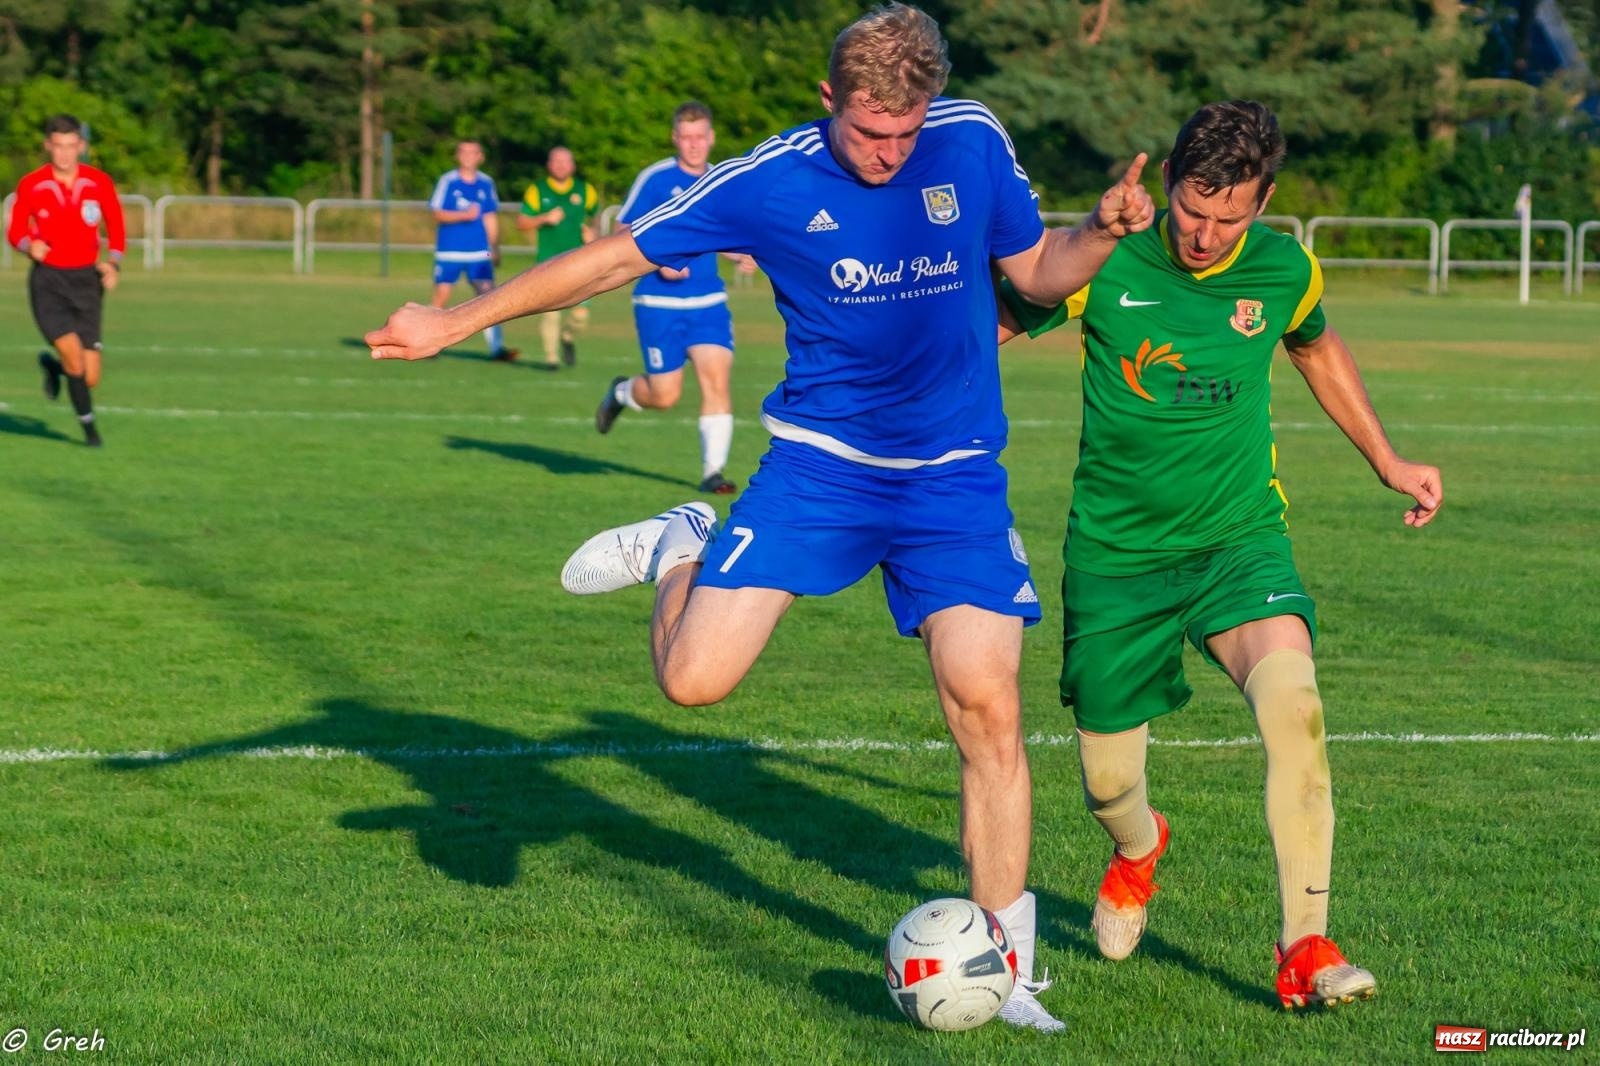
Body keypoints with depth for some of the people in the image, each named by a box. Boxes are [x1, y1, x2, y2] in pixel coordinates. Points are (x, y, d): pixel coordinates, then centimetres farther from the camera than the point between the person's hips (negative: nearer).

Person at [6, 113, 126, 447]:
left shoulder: (99, 183, -2)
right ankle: (88, 423, 4)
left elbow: (116, 228, 10)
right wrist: (29, 245, -18)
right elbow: (15, 231, 5)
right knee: (74, 357, -21)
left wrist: (112, 263, -7)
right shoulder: (31, 185, -5)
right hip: (48, 280, -2)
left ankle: (52, 366, 34)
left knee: (90, 378, -2)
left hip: (86, 280, 2)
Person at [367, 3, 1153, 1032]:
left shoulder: (972, 142, -4)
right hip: (818, 464, -1)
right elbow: (620, 255, -2)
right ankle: (678, 551, 22)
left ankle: (1008, 962, 3)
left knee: (987, 705, -12)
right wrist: (457, 321, -3)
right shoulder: (769, 182, -10)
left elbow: (1038, 273, 11)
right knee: (693, 680, -14)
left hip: (955, 480, 1)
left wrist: (1103, 232, -11)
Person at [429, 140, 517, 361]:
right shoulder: (447, 181, -2)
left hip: (480, 252, 2)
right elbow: (437, 214, -7)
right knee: (441, 296, 1)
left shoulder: (486, 183, 8)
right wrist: (464, 215, -21)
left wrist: (495, 248, 15)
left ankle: (497, 348, -11)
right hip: (449, 252, -2)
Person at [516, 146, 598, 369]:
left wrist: (591, 231, 3)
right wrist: (544, 219, -14)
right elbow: (521, 223, 2)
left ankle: (568, 338, 26)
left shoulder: (584, 190, 6)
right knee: (549, 311, -8)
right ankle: (551, 356, 7)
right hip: (548, 261, -1)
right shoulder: (537, 191, 2)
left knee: (580, 313, -6)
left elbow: (594, 215, 23)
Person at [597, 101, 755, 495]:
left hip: (708, 302, 4)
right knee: (665, 396, -1)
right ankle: (621, 393, 33)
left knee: (717, 380, -11)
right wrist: (658, 262, -19)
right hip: (659, 303, -4)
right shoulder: (655, 179, -7)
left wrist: (742, 254, 3)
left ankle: (713, 471, -7)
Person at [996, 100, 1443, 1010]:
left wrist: (1387, 460, 22)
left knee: (1291, 691, -29)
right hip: (1115, 551, 0)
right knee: (1110, 781, 6)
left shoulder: (1285, 269, -5)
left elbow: (1315, 347, 19)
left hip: (1240, 538, 0)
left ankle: (1306, 945, -22)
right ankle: (1138, 849, 48)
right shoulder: (1103, 264, -13)